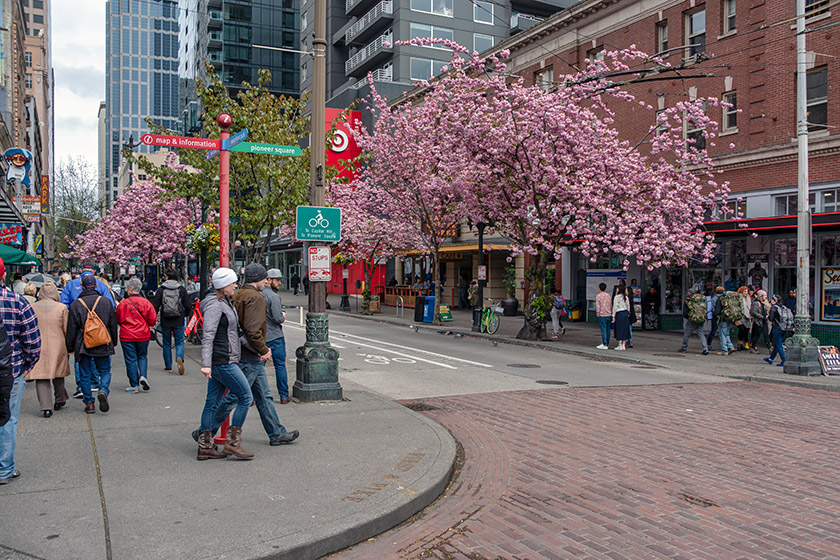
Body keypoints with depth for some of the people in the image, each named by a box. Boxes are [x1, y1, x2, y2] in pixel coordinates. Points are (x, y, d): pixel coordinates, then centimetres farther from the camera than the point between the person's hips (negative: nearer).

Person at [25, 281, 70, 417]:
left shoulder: (32, 308, -1)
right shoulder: (61, 308, -5)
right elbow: (67, 330, -2)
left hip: (38, 347, 0)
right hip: (57, 346, 0)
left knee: (41, 377, 2)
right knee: (58, 372, 18)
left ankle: (46, 407, -7)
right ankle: (60, 400, 32)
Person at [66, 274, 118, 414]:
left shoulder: (76, 304, -4)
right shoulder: (105, 302, 2)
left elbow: (71, 328, -1)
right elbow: (113, 325, 8)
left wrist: (70, 347, 8)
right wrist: (113, 342, 19)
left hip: (83, 346, -1)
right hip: (103, 345, 1)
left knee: (85, 375, 9)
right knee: (105, 371, 12)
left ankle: (89, 403, 10)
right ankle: (103, 391, -15)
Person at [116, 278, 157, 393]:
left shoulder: (123, 303, -8)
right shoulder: (146, 302, -5)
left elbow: (118, 320, 3)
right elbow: (152, 320, -2)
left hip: (127, 336, -2)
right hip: (143, 335, 2)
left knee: (130, 359, 5)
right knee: (142, 356, 18)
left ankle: (134, 385, 7)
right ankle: (143, 376, -4)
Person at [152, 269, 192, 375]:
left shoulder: (161, 289, -2)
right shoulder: (182, 289, 0)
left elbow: (155, 305, -2)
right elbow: (188, 306, 3)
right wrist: (187, 315, 22)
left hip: (165, 322, 0)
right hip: (179, 321, 0)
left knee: (166, 343, 13)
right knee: (179, 342, 7)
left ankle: (168, 366, 18)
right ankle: (179, 358, -21)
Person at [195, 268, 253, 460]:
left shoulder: (225, 303, 16)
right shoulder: (214, 305, -14)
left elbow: (230, 331, 25)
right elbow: (207, 336, -21)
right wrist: (206, 363, -28)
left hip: (223, 361, 10)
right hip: (222, 361, -10)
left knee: (212, 402, 10)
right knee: (246, 397, -5)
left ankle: (205, 447, 15)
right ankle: (232, 443, 0)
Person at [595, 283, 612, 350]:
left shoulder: (598, 296, -9)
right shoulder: (608, 295, 9)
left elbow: (597, 306, -11)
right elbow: (611, 306, 13)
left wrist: (597, 314, 1)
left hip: (602, 315, -6)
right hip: (609, 315, 6)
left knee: (603, 330, -4)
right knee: (607, 330, 10)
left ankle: (605, 345, -3)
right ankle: (607, 344, 17)